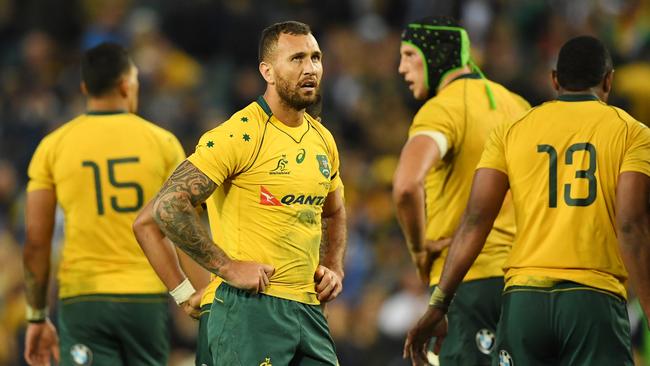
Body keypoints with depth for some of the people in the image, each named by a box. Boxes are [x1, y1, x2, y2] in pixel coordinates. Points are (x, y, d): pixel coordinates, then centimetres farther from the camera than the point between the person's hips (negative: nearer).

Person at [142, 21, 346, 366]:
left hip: (309, 309, 7)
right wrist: (227, 266, -16)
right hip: (250, 308, -7)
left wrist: (334, 268, 14)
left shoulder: (322, 140, 14)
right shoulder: (240, 135, -11)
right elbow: (168, 205, -18)